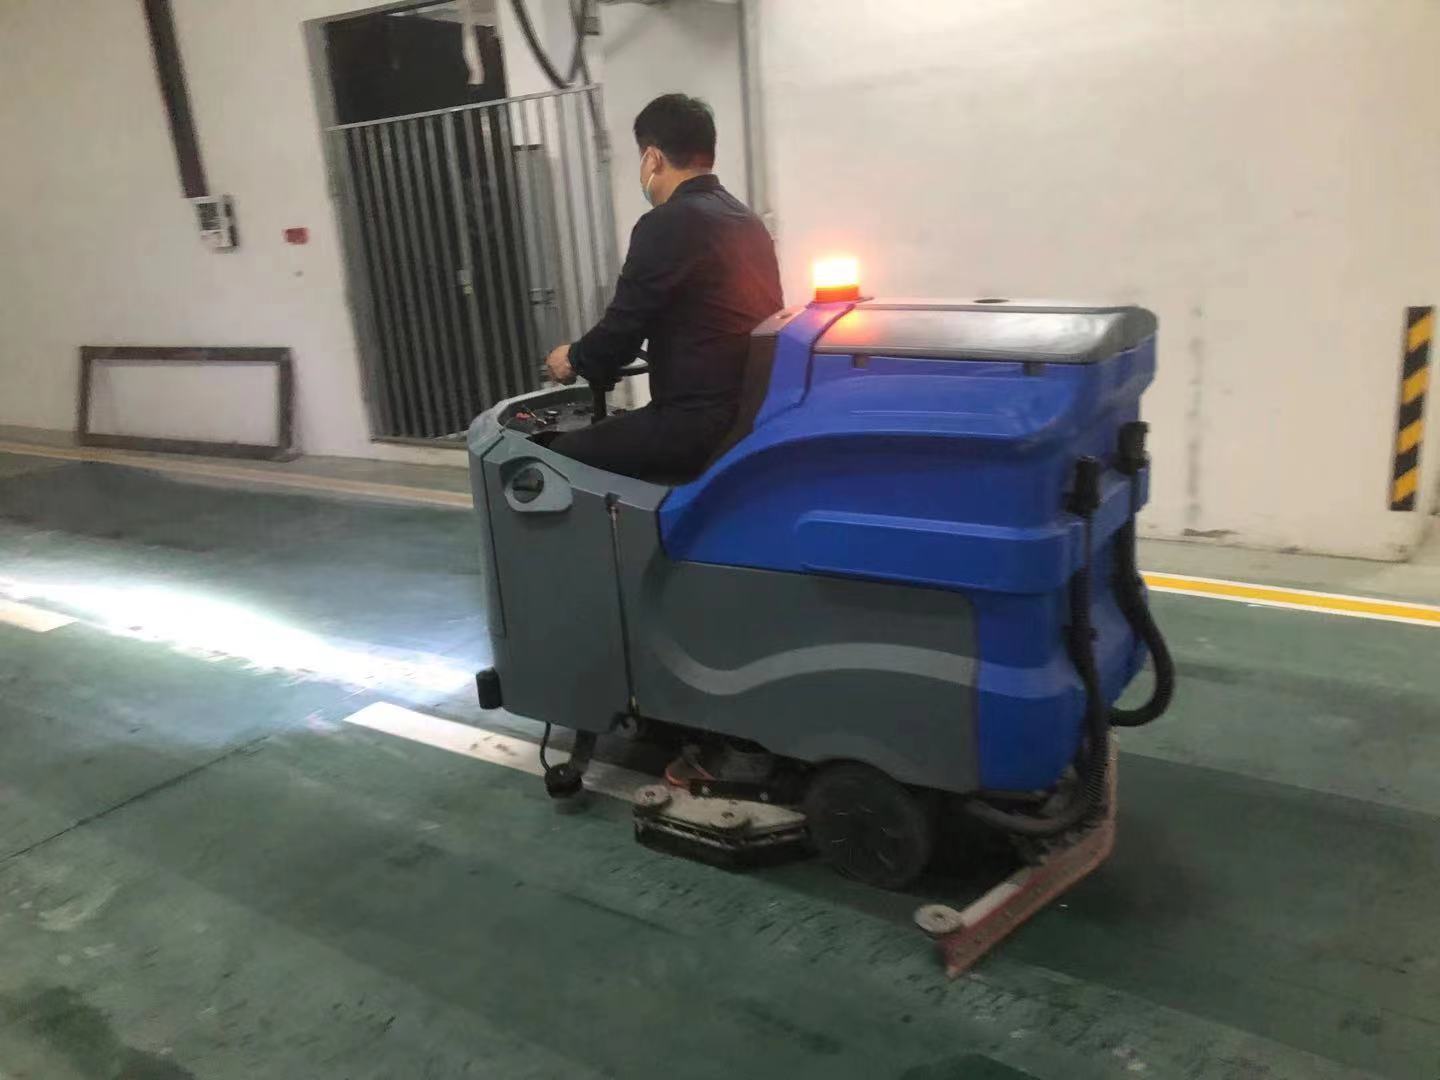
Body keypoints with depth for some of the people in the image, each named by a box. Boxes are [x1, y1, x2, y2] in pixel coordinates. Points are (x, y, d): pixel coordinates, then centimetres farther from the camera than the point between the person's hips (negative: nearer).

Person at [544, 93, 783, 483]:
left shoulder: (668, 224, -13)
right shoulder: (747, 220, 14)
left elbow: (624, 326, -11)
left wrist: (573, 359, 10)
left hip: (703, 425, -9)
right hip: (756, 410, 9)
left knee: (563, 455, 1)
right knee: (620, 425, 27)